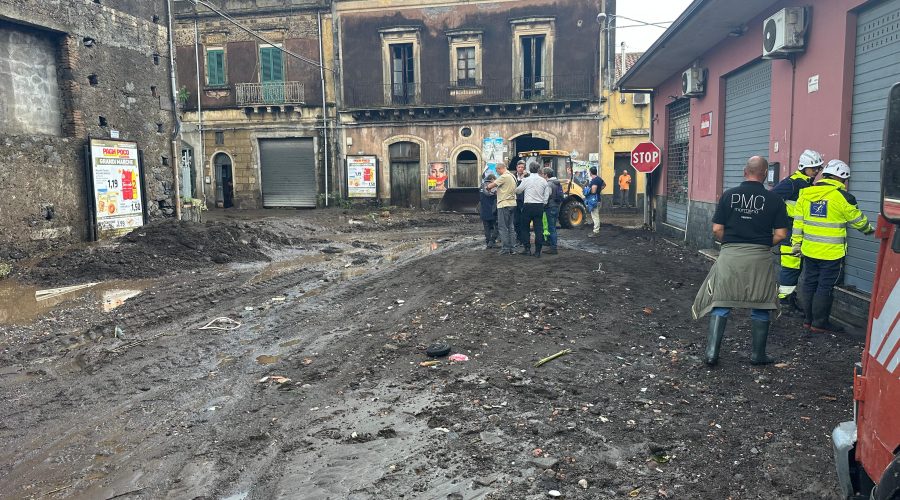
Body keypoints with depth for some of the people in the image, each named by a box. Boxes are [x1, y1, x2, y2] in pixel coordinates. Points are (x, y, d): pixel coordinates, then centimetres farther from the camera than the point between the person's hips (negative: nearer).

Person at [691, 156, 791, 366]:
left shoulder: (728, 195, 0)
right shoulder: (774, 199, -2)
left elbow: (717, 230, -3)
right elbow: (780, 234, -4)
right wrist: (763, 244, 13)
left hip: (730, 255, 0)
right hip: (760, 258, 0)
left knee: (720, 303, 7)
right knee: (760, 307, 13)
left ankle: (712, 352, 3)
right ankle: (757, 355, 22)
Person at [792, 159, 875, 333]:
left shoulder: (806, 193, 4)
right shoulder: (842, 197, -11)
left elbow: (798, 220, 7)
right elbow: (858, 221, 2)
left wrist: (797, 242, 13)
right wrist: (869, 230, 23)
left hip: (809, 250, 5)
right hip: (831, 253, -5)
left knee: (810, 284, 14)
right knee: (825, 288, 2)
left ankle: (809, 319, 21)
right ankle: (820, 323, 8)